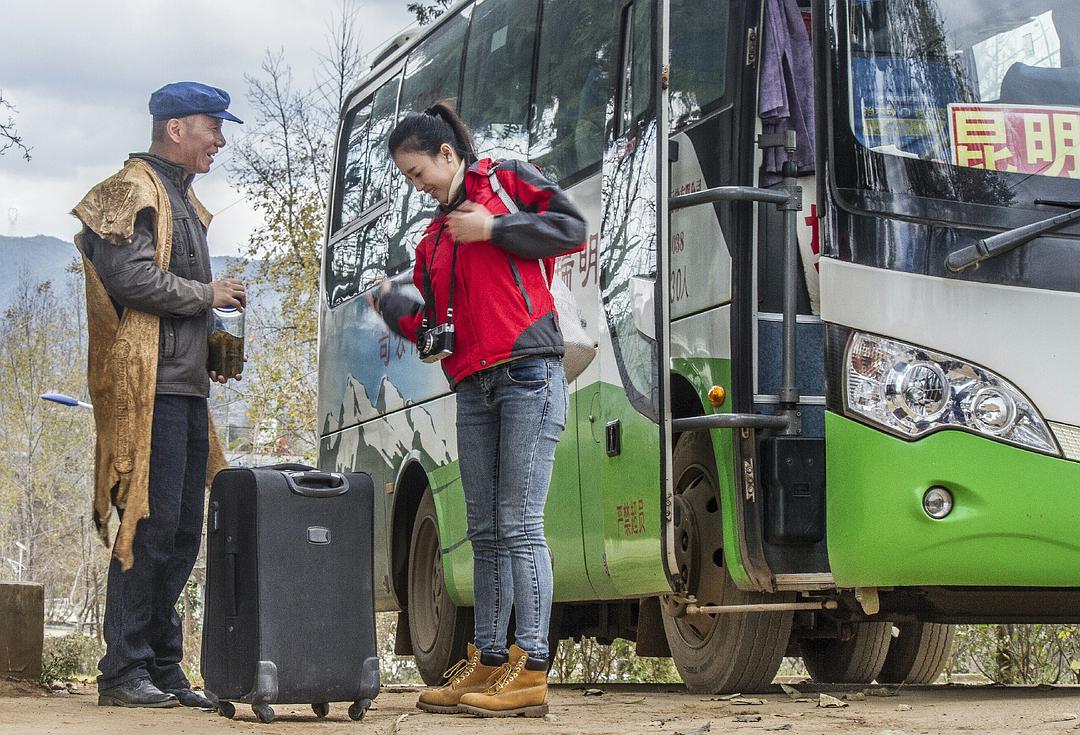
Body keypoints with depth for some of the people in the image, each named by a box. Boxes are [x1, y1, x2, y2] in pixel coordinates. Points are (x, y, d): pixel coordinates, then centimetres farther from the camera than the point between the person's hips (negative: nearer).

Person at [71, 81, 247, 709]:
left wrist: (210, 352, 15)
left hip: (186, 387, 10)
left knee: (184, 530, 8)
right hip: (150, 386, -10)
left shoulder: (182, 200, 24)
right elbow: (129, 276, -19)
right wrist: (207, 295, -9)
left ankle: (163, 668, 14)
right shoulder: (135, 191, -5)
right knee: (151, 524, -11)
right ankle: (124, 673, -6)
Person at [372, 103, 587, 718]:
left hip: (528, 374, -7)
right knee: (486, 532, 9)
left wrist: (493, 228, -8)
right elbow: (432, 328, 19)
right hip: (475, 389, 7)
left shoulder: (507, 180, 7)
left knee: (520, 524, -11)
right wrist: (395, 306, 1)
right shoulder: (435, 237, 23)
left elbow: (573, 228, -5)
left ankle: (531, 672, -9)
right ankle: (488, 663, 14)